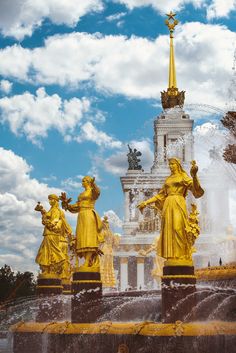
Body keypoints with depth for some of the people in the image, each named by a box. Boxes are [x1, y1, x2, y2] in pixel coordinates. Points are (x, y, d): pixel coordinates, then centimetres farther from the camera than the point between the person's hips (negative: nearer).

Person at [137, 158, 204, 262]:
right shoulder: (168, 179, 21)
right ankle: (171, 257, 0)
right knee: (169, 230, -1)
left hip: (178, 205, -6)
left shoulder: (183, 176, 5)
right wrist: (146, 202, 18)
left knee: (178, 229, -15)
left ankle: (181, 256, -15)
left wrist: (194, 175, -31)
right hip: (168, 205, 6)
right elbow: (160, 195, 23)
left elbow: (196, 188, -12)